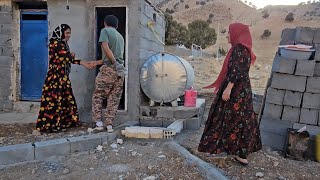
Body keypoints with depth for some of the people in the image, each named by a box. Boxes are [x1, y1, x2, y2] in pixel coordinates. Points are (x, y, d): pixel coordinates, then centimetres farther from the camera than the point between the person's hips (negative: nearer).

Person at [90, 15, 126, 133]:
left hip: (109, 69, -5)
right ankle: (109, 125, 10)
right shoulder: (120, 36, 23)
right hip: (120, 71, 6)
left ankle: (99, 123, 6)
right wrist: (97, 62, 31)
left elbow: (106, 48, -13)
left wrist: (115, 63, -13)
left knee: (97, 96, 9)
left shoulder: (105, 31, 5)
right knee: (114, 99, 10)